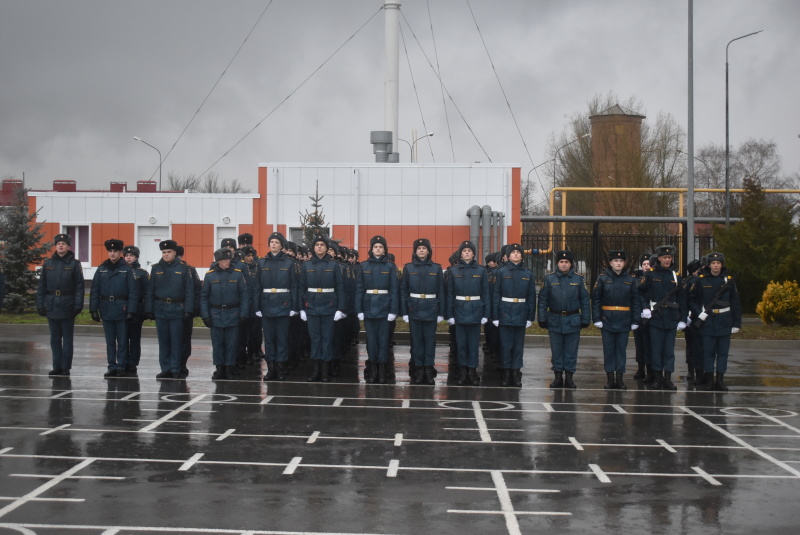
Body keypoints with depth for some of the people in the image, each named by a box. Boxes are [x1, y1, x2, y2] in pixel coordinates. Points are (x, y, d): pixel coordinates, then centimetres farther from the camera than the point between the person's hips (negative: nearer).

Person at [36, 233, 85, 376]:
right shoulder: (48, 263, 8)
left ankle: (66, 367, 8)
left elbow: (79, 287, -3)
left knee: (67, 338, 3)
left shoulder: (74, 264, -1)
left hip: (67, 306, -3)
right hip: (51, 305, 3)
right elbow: (41, 286, 9)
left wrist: (78, 305, -9)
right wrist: (40, 304, 3)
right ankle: (57, 366, 14)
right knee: (54, 338, 8)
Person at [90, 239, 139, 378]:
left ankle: (121, 367, 10)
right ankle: (112, 367, 15)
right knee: (110, 341, 9)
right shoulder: (101, 269, 7)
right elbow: (95, 291, 6)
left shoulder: (127, 269, -2)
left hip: (121, 310, -3)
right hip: (106, 310, 3)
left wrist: (131, 311, -12)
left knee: (122, 341, 3)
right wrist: (94, 309, 0)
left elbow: (133, 292, -6)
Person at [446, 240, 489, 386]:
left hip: (475, 310, 0)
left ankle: (472, 371, 9)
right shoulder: (453, 271, 3)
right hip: (459, 310, 0)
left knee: (474, 342, 2)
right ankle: (462, 372, 12)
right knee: (461, 342, 4)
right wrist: (450, 314, -2)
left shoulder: (481, 270, 3)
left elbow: (485, 293, 3)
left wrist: (486, 314, -2)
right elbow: (450, 293, 3)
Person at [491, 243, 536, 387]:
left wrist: (531, 316, 4)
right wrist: (495, 316, -6)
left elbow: (531, 296, 8)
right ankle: (506, 374, 9)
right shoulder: (501, 272, 0)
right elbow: (496, 294, -1)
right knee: (506, 344, 1)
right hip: (505, 313, -2)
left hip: (521, 313, 2)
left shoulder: (528, 274, 7)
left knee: (518, 344, 6)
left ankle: (516, 374, 12)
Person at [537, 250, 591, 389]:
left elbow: (585, 301, 5)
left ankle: (569, 376, 13)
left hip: (573, 321, 0)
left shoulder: (578, 279, 3)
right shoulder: (549, 278, 2)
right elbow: (543, 300, 3)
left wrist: (585, 320, 1)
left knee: (571, 351, 4)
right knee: (556, 350, 6)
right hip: (555, 320, 0)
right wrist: (542, 319, -2)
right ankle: (558, 376, 14)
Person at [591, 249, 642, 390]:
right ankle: (610, 379, 10)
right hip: (607, 321, -1)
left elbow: (636, 301, 7)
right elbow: (595, 299, 0)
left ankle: (620, 378, 12)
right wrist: (597, 319, -6)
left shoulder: (630, 280, 5)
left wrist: (635, 320, 2)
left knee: (621, 350, 5)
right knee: (608, 350, 4)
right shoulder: (603, 279, 1)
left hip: (624, 322, 1)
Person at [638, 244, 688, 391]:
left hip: (671, 318, 2)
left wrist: (683, 319, 5)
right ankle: (657, 378, 8)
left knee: (669, 349, 3)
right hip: (655, 317, -2)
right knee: (656, 348, 1)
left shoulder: (676, 276, 8)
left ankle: (667, 379, 7)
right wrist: (645, 308, -10)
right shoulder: (650, 275, 1)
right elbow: (641, 292, 3)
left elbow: (682, 299, 9)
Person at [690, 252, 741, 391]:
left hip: (724, 322, 1)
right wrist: (699, 313, -9)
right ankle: (708, 379, 10)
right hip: (707, 321, -1)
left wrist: (736, 323, 2)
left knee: (723, 352, 2)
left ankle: (720, 380, 7)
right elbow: (693, 300, 7)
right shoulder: (701, 280, 2)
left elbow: (735, 303, 6)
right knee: (708, 352, 2)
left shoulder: (728, 280, 4)